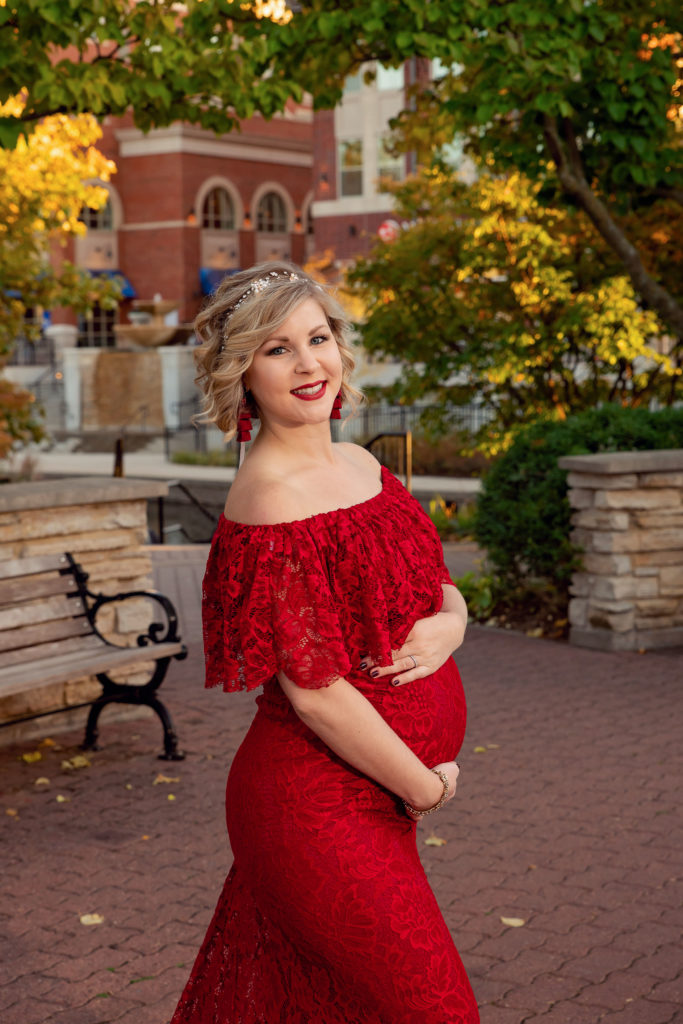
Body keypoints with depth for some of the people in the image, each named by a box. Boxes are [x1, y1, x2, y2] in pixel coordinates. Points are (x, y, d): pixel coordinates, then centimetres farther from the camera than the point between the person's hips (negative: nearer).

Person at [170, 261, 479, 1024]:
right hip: (320, 808, -8)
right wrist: (424, 787, -11)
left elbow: (439, 585, 15)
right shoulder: (270, 501, -20)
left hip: (371, 794, 8)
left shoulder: (359, 466, 7)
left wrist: (446, 625, -9)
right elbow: (315, 692, -21)